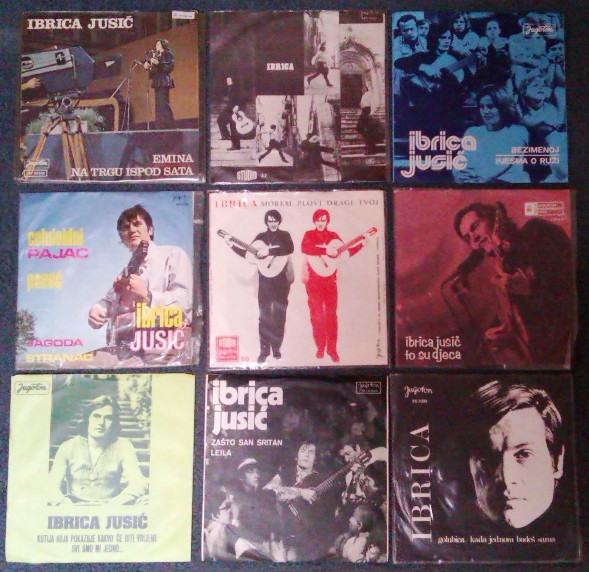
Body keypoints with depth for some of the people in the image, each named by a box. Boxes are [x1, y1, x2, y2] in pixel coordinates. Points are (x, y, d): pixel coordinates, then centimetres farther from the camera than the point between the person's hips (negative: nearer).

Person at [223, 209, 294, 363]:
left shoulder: (284, 235, 1)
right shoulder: (261, 237, 9)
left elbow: (290, 249, -20)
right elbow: (248, 254, 9)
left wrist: (269, 250, -26)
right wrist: (232, 245, -1)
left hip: (281, 279, -2)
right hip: (265, 279, 2)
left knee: (279, 315, 4)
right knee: (265, 315, -1)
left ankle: (276, 348, 13)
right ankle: (264, 350, 2)